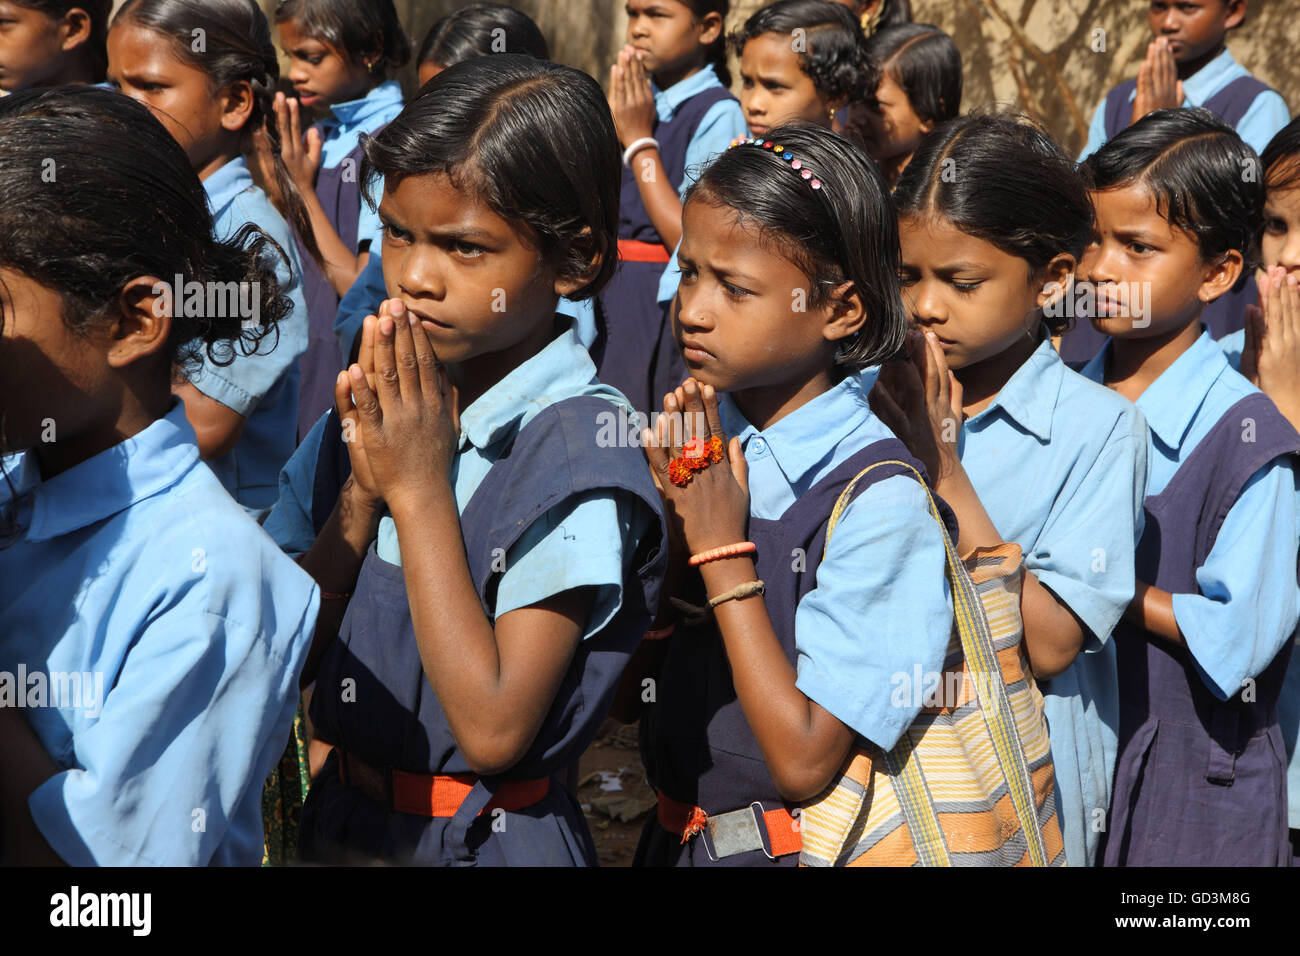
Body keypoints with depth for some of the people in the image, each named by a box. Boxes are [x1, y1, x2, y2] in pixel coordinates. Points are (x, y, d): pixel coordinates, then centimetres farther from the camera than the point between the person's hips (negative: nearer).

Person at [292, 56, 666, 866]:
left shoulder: (580, 448, -20)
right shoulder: (396, 402, -1)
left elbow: (493, 730, -24)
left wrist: (420, 490, -22)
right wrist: (364, 492, -13)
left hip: (480, 837, -6)